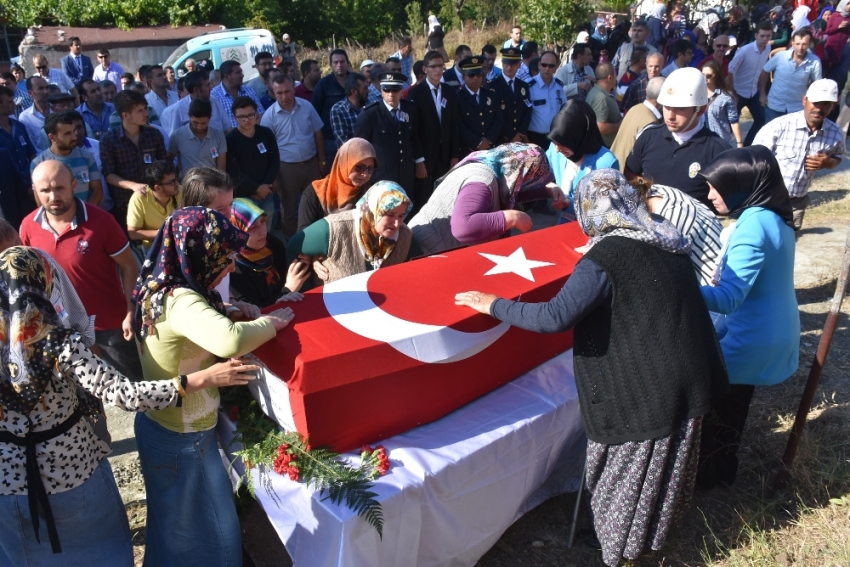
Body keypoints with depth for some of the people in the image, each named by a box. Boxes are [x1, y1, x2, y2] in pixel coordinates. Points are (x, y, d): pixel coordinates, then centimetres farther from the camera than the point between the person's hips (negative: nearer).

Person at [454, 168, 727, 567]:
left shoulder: (602, 258, -21)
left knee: (629, 467, 13)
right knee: (666, 459, 26)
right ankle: (660, 522, 48)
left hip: (645, 388, -8)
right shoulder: (667, 239, 4)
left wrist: (493, 305, -17)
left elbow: (554, 318, -28)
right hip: (687, 376, 8)